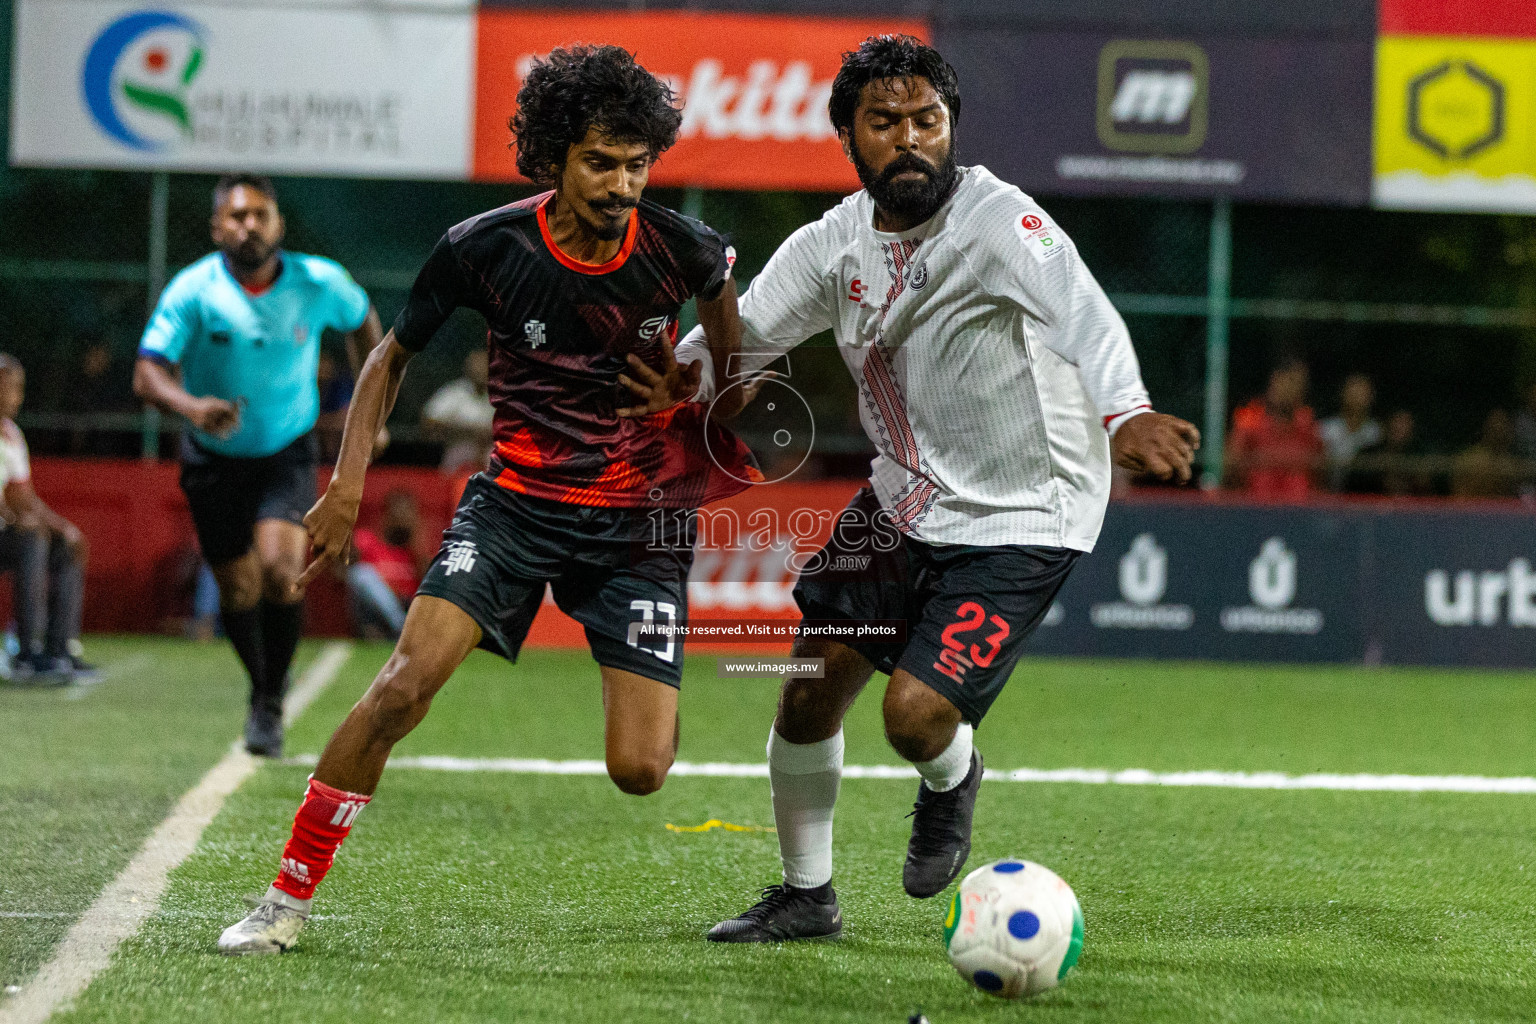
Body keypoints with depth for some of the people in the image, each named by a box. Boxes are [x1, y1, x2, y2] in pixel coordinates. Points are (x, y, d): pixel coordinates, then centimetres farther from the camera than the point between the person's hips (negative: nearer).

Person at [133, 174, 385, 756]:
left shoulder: (318, 283, -13)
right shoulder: (192, 291, -18)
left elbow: (361, 319, 10)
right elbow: (148, 373, -23)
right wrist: (191, 406, -44)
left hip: (287, 453, -1)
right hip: (215, 460, 1)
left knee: (280, 569, -22)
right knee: (238, 591, 6)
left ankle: (270, 705, -4)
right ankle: (263, 683, 37)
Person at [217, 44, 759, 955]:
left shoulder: (681, 249, -12)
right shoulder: (485, 248, -12)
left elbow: (720, 288, 15)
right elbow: (394, 358, 4)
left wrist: (724, 415, 10)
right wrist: (348, 484, -4)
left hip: (639, 516, 0)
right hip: (517, 496, 0)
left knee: (639, 770, -10)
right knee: (405, 684, -21)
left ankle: (654, 679, 29)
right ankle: (289, 899, -7)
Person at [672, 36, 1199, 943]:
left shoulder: (998, 222, -24)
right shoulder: (837, 243, -3)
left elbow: (1082, 313, -42)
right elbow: (738, 340, 9)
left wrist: (1125, 412, -62)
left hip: (1024, 519, -6)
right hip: (905, 500, 7)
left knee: (916, 714, -17)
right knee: (810, 688, 5)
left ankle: (952, 783, 23)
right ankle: (806, 894, 28)